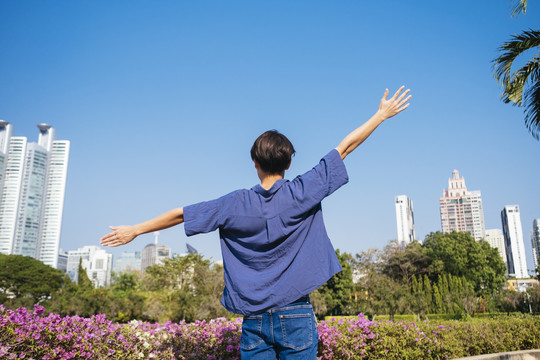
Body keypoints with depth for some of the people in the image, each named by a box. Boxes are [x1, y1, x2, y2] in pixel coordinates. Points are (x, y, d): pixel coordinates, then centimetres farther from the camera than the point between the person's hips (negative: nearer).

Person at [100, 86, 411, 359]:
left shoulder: (236, 204, -3)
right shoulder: (302, 194, -8)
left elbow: (180, 214, 4)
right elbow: (345, 147, -2)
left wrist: (134, 230, 16)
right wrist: (382, 114, 7)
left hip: (254, 320, 2)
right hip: (296, 317, -1)